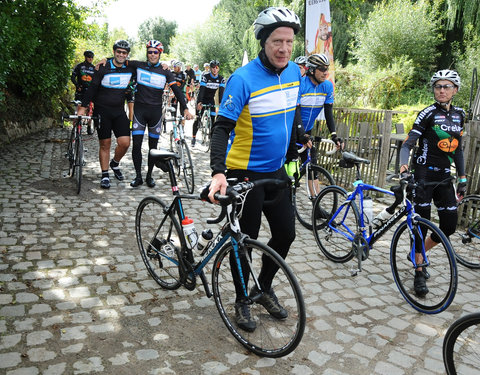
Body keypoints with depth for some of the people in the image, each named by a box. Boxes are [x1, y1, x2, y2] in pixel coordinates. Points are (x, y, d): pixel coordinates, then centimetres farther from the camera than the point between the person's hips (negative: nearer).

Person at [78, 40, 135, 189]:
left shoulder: (131, 68, 3)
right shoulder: (104, 68, -7)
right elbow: (93, 87, -5)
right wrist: (83, 107, -8)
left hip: (119, 111, 3)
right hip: (102, 111, -3)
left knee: (125, 143, -7)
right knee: (105, 144, -1)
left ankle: (115, 164, 23)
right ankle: (105, 175, 11)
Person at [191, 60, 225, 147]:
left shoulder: (221, 79, -8)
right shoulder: (205, 76, -18)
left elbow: (221, 92, -14)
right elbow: (201, 90, -26)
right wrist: (199, 102, -38)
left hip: (211, 100, 3)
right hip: (202, 99, -3)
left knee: (213, 119, -5)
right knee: (198, 119, -5)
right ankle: (193, 137, 9)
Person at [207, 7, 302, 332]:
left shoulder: (295, 73, 2)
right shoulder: (243, 79, -19)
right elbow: (222, 128, -22)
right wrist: (218, 173, -34)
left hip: (276, 171, 7)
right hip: (244, 172, -6)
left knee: (286, 234, 12)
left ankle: (265, 288, 34)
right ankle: (242, 300, 26)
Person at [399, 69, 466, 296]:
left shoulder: (459, 115, 10)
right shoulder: (428, 113, -7)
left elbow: (457, 149, 16)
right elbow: (408, 143, -13)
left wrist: (462, 178, 13)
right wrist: (404, 167, -30)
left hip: (444, 175, 6)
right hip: (423, 173, -6)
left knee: (449, 226, 4)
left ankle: (418, 253, 27)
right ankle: (419, 272, 5)